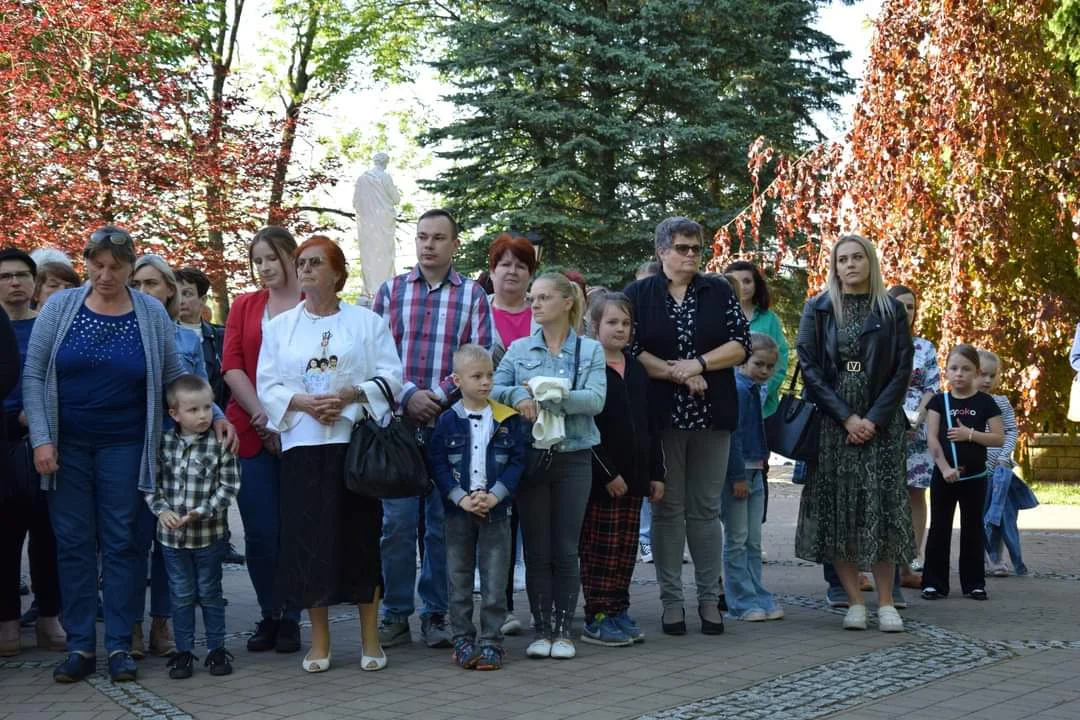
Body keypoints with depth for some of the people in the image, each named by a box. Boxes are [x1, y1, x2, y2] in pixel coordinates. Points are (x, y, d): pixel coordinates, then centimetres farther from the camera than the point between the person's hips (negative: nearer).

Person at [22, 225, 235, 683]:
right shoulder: (60, 307, -1)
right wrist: (41, 439, -8)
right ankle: (80, 646, 11)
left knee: (119, 543, 2)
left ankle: (119, 646, 10)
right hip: (66, 446, 1)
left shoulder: (152, 315, 0)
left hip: (123, 447, 0)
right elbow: (34, 376, -1)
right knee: (73, 544, 4)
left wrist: (216, 417, -2)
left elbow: (175, 377, 7)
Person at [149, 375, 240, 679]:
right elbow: (151, 481, 4)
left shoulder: (220, 445, -8)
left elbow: (229, 486, -8)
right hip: (172, 535, 2)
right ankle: (184, 651, 20)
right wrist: (162, 510, -10)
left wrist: (201, 512, -16)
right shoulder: (163, 443, -1)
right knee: (181, 595, 10)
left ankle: (216, 649, 21)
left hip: (209, 534, -2)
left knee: (210, 593, 10)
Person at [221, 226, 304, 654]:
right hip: (251, 433, 3)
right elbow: (231, 365, 3)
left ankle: (291, 619, 14)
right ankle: (268, 616, 18)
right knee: (260, 532, 3)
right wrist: (263, 416, -9)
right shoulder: (244, 306, 12)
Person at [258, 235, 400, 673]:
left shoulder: (367, 322, 7)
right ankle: (319, 641, 13)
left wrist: (350, 395, -15)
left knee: (360, 536, -1)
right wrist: (303, 402, -12)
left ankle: (370, 638, 10)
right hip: (302, 444, 2)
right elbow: (268, 386, 7)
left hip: (355, 441, -2)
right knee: (307, 539, 1)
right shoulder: (279, 326, 13)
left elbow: (391, 378, 1)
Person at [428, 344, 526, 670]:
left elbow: (517, 461, -1)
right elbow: (437, 464, -3)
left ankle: (490, 642, 10)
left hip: (496, 510, 0)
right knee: (459, 578, 8)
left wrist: (495, 495, -13)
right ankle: (463, 640, 17)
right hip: (458, 511, 0)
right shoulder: (447, 421, -1)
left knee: (495, 579, 2)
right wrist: (461, 498, -14)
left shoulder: (508, 419, 1)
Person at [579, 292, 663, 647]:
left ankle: (618, 611, 20)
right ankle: (597, 619, 4)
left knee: (626, 547, 10)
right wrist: (607, 473, -16)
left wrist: (656, 472, 12)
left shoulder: (637, 370, 14)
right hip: (599, 476, -7)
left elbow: (649, 424, 17)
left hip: (633, 474, 7)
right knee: (599, 548, -2)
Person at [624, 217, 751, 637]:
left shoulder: (719, 292, 10)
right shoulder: (639, 294, 4)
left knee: (706, 508, 6)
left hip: (712, 414, 2)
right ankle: (671, 601, 9)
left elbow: (741, 345, 2)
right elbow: (630, 349, -5)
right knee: (668, 507, 2)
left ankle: (709, 599, 13)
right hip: (661, 414, -1)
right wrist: (678, 374, -12)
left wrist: (698, 364, -11)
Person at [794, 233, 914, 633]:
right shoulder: (818, 309, 5)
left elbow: (902, 369, 2)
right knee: (836, 507, -3)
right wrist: (846, 417, -10)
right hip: (831, 422, 0)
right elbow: (809, 367, -2)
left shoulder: (891, 310, 6)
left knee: (882, 507, -3)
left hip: (880, 423, 0)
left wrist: (874, 419, -10)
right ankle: (854, 602, 3)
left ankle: (885, 602, 2)